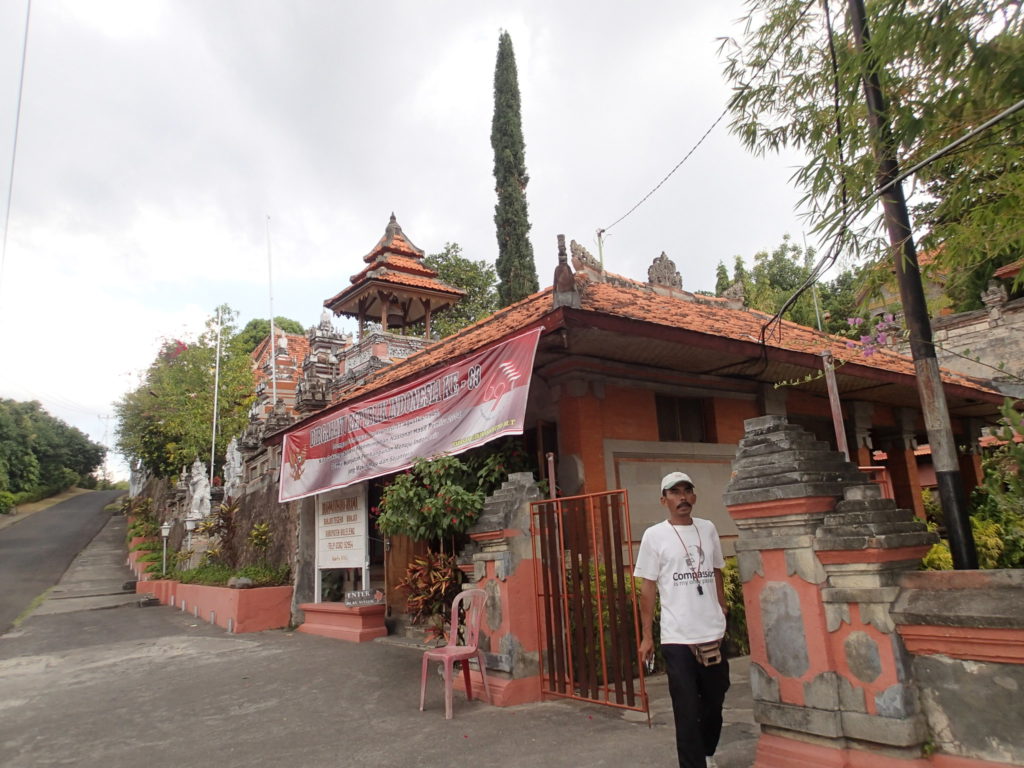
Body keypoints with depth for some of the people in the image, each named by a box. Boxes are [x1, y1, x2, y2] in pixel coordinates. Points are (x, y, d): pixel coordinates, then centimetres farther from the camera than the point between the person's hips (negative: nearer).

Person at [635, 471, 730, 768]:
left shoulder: (708, 529, 8)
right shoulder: (654, 535, -4)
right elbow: (647, 588, -3)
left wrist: (723, 611, 16)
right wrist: (646, 636, -4)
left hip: (713, 633, 5)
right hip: (678, 637, -5)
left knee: (715, 702, 19)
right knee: (687, 710, -2)